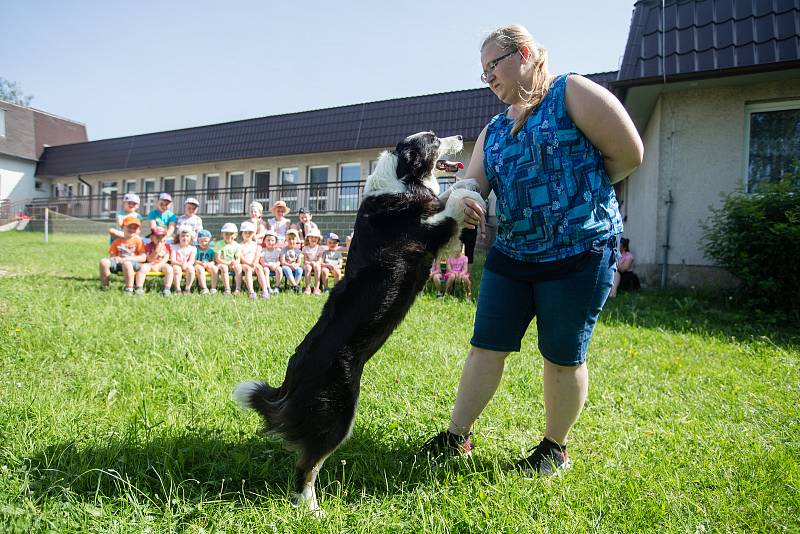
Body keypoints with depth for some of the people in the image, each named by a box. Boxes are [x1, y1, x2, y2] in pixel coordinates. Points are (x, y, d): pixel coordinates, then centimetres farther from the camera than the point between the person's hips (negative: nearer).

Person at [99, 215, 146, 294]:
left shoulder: (138, 240, 7)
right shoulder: (117, 241, 18)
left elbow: (143, 258, -4)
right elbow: (111, 255, 17)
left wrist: (128, 259, -14)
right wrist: (115, 258, -8)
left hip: (133, 264, -4)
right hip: (118, 262, 4)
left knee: (127, 264, -41)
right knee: (103, 262, -23)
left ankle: (129, 289, -30)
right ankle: (104, 286, -9)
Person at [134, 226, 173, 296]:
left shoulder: (166, 246, 8)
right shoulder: (148, 246, 4)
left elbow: (166, 258, -1)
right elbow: (149, 259, -6)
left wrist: (157, 265, -16)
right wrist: (156, 251, -21)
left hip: (161, 265, 0)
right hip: (151, 264, 0)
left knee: (169, 268, -29)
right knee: (143, 267, -30)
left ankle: (167, 289, -26)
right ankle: (139, 288, -26)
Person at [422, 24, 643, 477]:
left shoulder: (573, 93, -5)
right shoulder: (494, 130, 14)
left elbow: (628, 154, -6)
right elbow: (472, 184, 5)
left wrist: (578, 192, 2)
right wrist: (461, 202, -18)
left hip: (578, 253, -6)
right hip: (512, 253, 6)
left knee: (563, 357, 7)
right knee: (486, 348, 7)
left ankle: (555, 448, 27)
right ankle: (458, 436, 22)